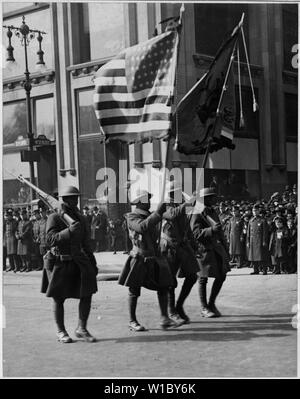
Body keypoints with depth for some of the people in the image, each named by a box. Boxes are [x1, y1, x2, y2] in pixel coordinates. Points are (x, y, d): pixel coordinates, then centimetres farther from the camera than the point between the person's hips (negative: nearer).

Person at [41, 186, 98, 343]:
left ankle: (81, 329, 9)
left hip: (78, 262, 5)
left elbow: (86, 242, 16)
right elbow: (50, 239, -20)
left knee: (87, 295, -4)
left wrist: (92, 263, 15)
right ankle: (61, 332, 20)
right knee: (58, 299, 6)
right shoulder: (54, 218, -8)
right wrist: (69, 231, -31)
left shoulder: (79, 218, 10)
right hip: (59, 263, -5)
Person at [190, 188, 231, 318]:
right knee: (203, 279, -1)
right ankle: (204, 308, 8)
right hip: (204, 249, -8)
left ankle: (211, 304, 20)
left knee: (221, 276, 5)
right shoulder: (197, 215, -9)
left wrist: (225, 248, 21)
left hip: (217, 248, 8)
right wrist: (211, 230, -33)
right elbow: (197, 234, -20)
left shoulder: (213, 212, 16)